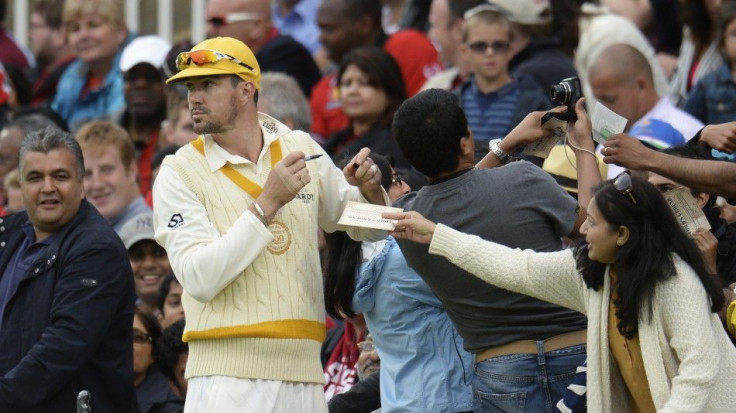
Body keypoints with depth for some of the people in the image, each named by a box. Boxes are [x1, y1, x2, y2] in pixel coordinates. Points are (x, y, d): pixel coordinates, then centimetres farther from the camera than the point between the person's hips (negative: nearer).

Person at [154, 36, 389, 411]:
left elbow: (368, 229, 22)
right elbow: (200, 278, -15)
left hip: (303, 374, 4)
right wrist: (268, 202, -16)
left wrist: (370, 192, -1)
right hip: (227, 375, -4)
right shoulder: (179, 173, -2)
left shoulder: (300, 149, 10)